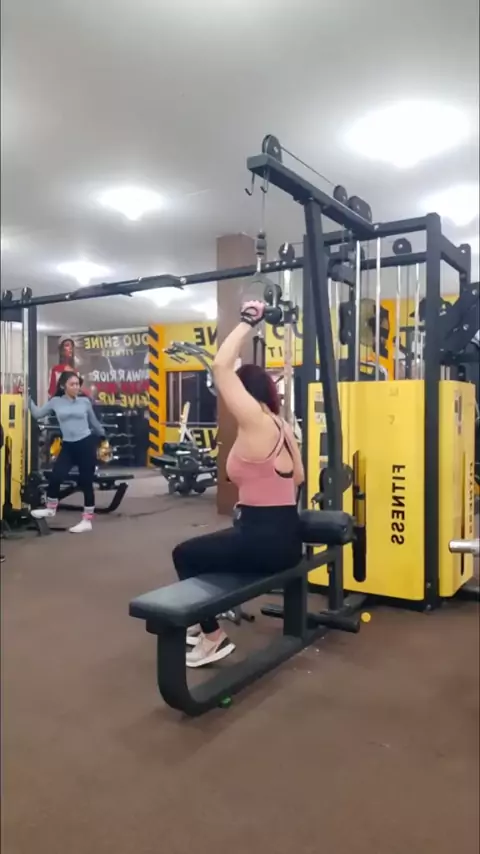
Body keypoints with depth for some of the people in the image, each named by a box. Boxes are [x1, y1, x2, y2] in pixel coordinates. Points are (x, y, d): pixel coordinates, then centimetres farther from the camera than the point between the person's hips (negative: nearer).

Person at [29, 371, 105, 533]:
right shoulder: (55, 402, 4)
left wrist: (104, 436, 26)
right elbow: (37, 413, 8)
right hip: (68, 446, 2)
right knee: (55, 477, -4)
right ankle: (50, 509, 25)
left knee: (86, 483, 2)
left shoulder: (85, 401, 2)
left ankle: (87, 520, 14)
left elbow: (94, 422, 16)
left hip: (86, 443, -1)